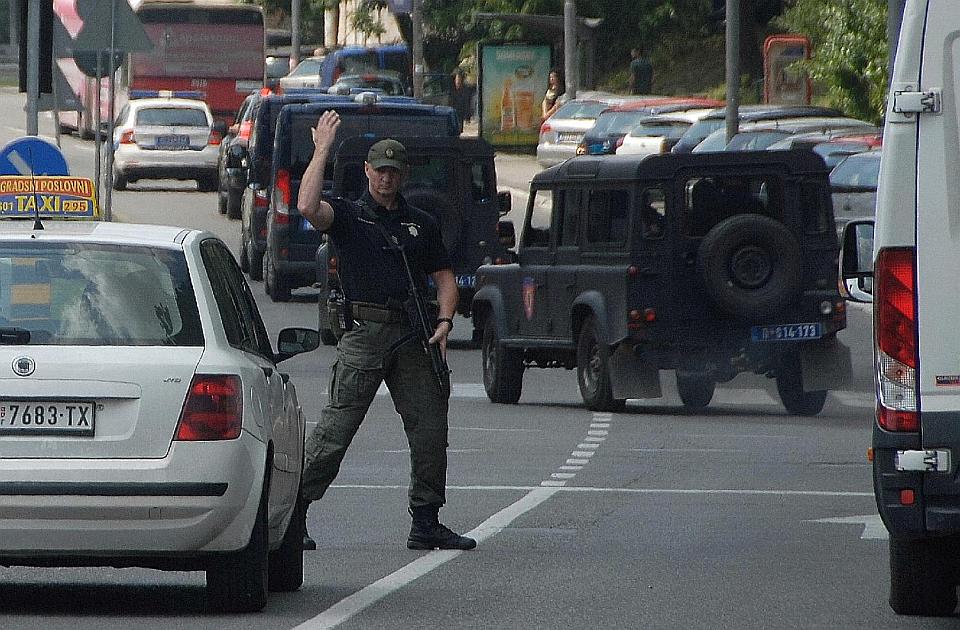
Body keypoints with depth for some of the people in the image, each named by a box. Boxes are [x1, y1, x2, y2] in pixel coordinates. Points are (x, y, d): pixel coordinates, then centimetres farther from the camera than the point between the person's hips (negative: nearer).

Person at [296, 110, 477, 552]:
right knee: (338, 425, -10)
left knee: (430, 427, 3)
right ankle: (293, 511, -7)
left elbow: (444, 277, 20)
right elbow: (308, 207, -15)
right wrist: (322, 151, -11)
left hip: (412, 334, 4)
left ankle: (426, 523, 11)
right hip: (364, 332, -4)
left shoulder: (421, 224, 19)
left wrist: (444, 321, 2)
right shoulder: (348, 215, 6)